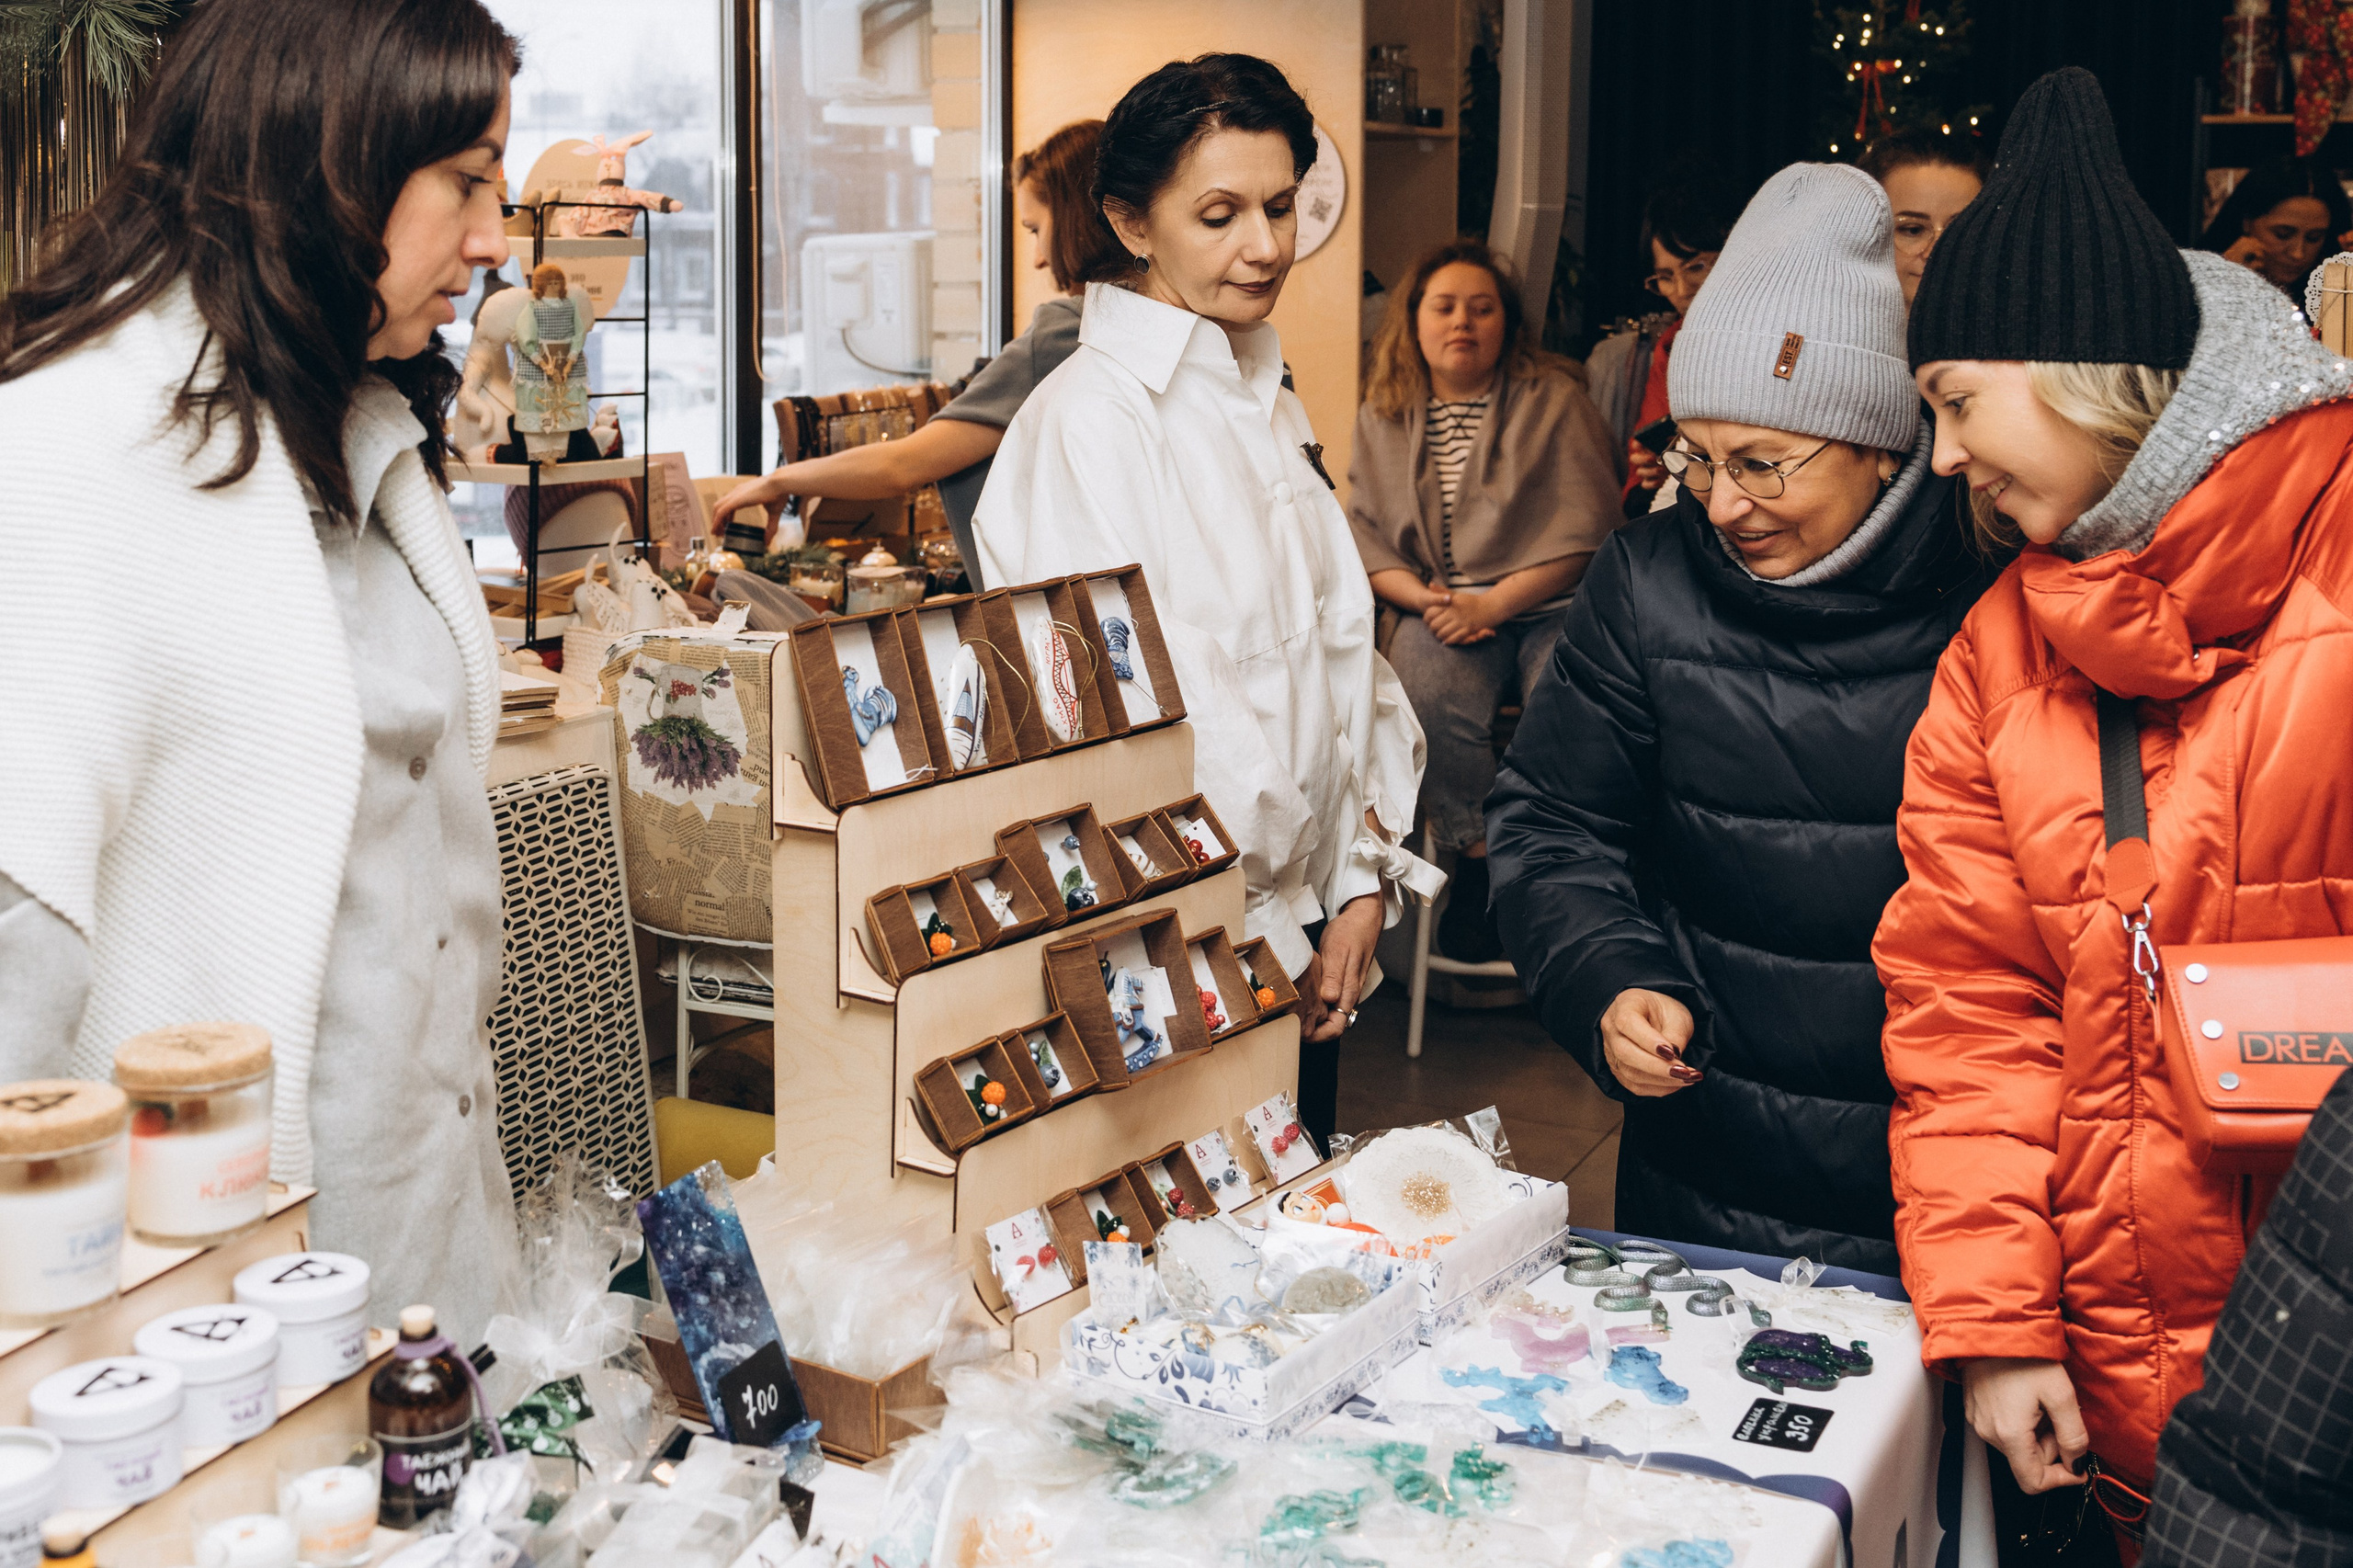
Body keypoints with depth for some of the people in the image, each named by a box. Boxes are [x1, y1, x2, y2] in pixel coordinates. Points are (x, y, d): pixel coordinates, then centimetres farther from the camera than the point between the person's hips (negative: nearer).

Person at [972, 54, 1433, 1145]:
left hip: (1307, 942, 8)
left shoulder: (1266, 406, 12)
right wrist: (1258, 941, -13)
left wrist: (1362, 888, 2)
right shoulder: (1090, 419, -15)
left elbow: (1341, 648, 12)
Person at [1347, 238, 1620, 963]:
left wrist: (1492, 605, -14)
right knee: (1431, 703, -31)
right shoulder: (1384, 414, 14)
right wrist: (1423, 598, -10)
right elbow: (1364, 532, 10)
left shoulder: (1554, 401, 2)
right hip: (1441, 606, 2)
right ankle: (1476, 858, -13)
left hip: (1548, 602, -2)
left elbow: (1584, 530, -5)